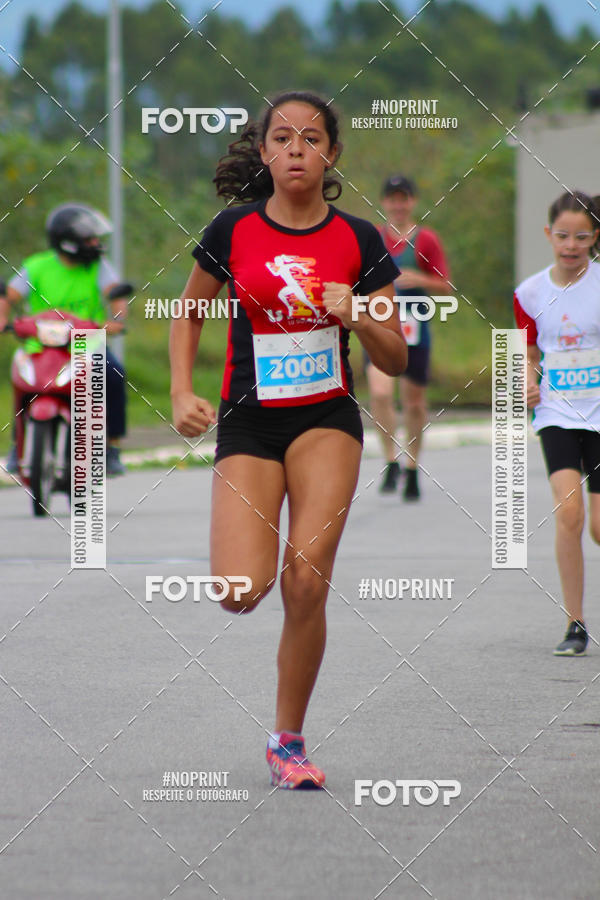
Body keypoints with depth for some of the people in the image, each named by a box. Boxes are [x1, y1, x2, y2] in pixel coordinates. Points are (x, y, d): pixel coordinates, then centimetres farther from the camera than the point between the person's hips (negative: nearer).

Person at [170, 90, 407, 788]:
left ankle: (288, 742, 6)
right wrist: (183, 395, -1)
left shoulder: (357, 240, -1)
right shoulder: (233, 231, -2)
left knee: (306, 585, -12)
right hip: (247, 421, 0)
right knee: (241, 594, -16)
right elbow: (189, 316, 14)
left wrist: (357, 319, -17)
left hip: (327, 420, 0)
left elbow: (395, 360, 3)